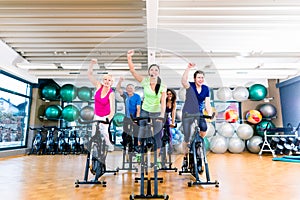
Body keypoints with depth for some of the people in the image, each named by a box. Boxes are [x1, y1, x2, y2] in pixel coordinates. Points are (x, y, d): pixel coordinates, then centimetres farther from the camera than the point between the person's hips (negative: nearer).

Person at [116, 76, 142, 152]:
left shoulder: (137, 97, -11)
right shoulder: (125, 95, -2)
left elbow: (138, 108, -14)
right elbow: (118, 89, -13)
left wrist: (137, 118, -20)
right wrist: (120, 81, -31)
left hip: (135, 117, -3)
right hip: (127, 117, 3)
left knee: (135, 133, 5)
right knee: (125, 133, 7)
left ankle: (135, 146, 20)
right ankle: (124, 145, 26)